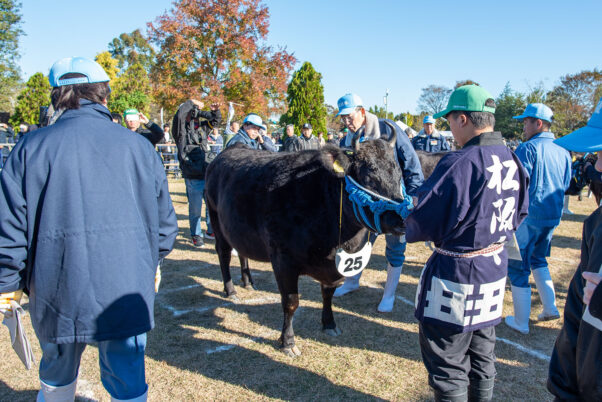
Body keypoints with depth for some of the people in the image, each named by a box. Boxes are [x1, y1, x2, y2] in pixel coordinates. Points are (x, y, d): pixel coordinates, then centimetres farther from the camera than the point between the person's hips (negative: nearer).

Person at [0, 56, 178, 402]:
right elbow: (165, 221, 5)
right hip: (128, 293, 0)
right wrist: (151, 263, 22)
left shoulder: (32, 147, -4)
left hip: (58, 295, 1)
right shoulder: (139, 146, -1)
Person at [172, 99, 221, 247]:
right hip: (193, 178, -5)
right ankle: (196, 235, 17)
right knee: (195, 209, 2)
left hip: (209, 175, 5)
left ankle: (211, 231, 31)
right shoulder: (181, 131, -2)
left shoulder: (202, 127, 15)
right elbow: (179, 115, -18)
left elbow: (216, 120, 24)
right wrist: (192, 102, -8)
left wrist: (215, 110, 4)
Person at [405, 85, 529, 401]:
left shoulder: (459, 164, -24)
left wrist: (407, 225, 1)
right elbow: (519, 214, 15)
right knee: (482, 357, 25)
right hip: (496, 267, 9)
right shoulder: (513, 161, 2)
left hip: (456, 274, -8)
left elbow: (421, 223, -20)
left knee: (449, 367, 10)